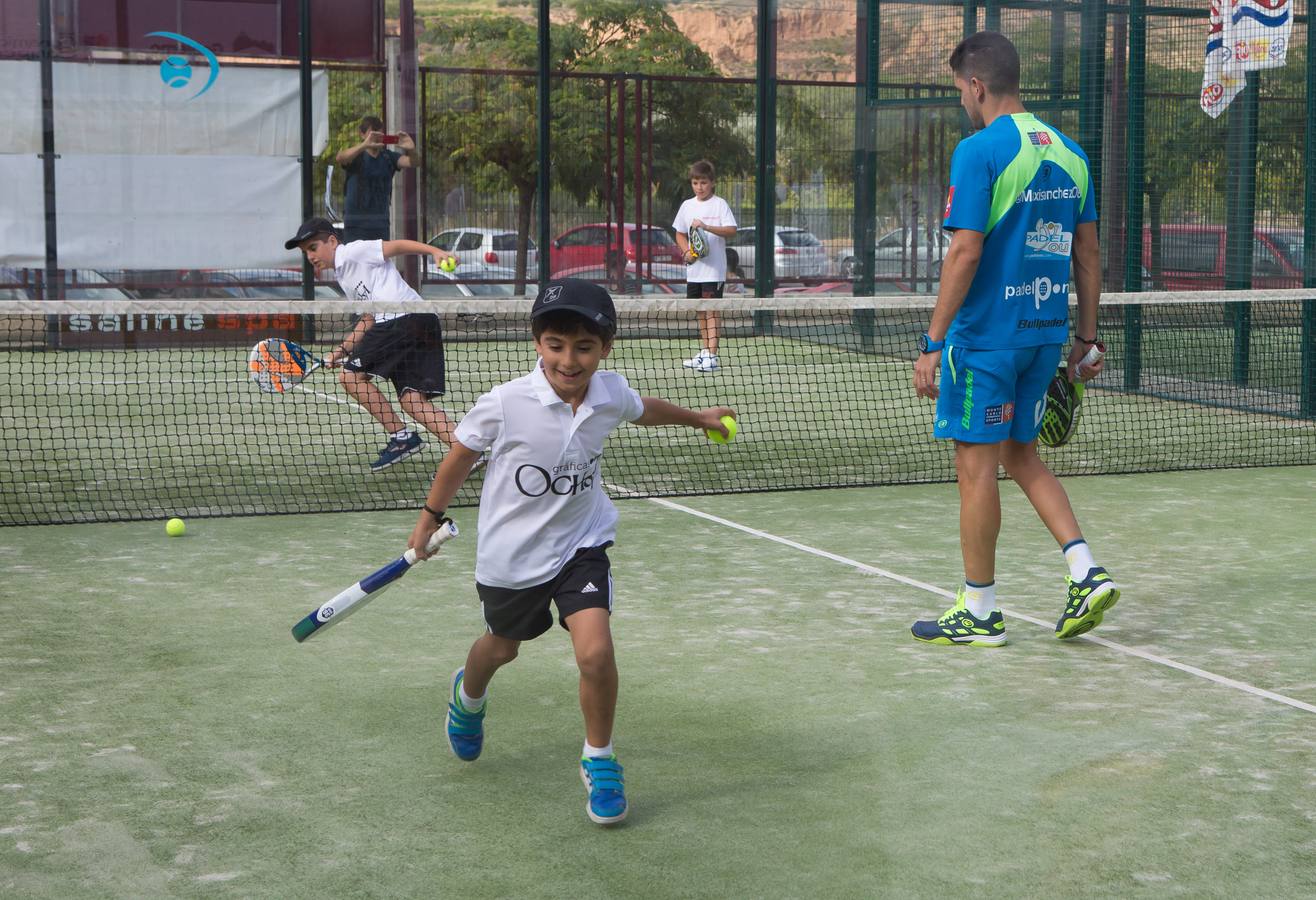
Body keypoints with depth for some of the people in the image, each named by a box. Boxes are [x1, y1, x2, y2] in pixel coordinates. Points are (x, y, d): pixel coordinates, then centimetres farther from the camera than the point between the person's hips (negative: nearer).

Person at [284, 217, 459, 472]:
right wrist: (342, 350, 23)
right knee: (413, 401, 2)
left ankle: (401, 437, -4)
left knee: (351, 375, -3)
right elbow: (369, 318, 29)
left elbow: (397, 245, -6)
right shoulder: (343, 276, 29)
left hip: (404, 318, -9)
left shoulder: (353, 252, 2)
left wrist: (435, 251, -20)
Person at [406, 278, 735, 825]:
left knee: (595, 651, -18)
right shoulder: (506, 404, -25)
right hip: (510, 554, -1)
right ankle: (468, 694, 60)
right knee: (502, 647, 23)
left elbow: (644, 410, 13)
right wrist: (430, 517, 5)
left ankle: (599, 760, 7)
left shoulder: (612, 394, -14)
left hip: (581, 544, 1)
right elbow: (461, 455, -6)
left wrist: (697, 418, 29)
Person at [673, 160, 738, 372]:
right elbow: (680, 234, 18)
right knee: (700, 310, 13)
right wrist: (686, 251, 0)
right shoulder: (688, 205, 11)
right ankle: (704, 351, 22)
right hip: (694, 267, 6)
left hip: (714, 267, -6)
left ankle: (712, 355, -11)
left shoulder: (719, 204, -5)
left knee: (711, 309, -8)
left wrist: (707, 227, -26)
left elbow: (731, 230, -15)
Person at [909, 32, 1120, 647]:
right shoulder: (1068, 152, 9)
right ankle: (1087, 573, 8)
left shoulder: (979, 151, -13)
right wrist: (1085, 336, 17)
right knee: (1022, 458, 20)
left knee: (976, 469, 2)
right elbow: (1088, 254, 11)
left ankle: (978, 614, 11)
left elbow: (966, 253, -18)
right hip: (1045, 335, 7)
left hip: (985, 336, -7)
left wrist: (931, 343, -15)